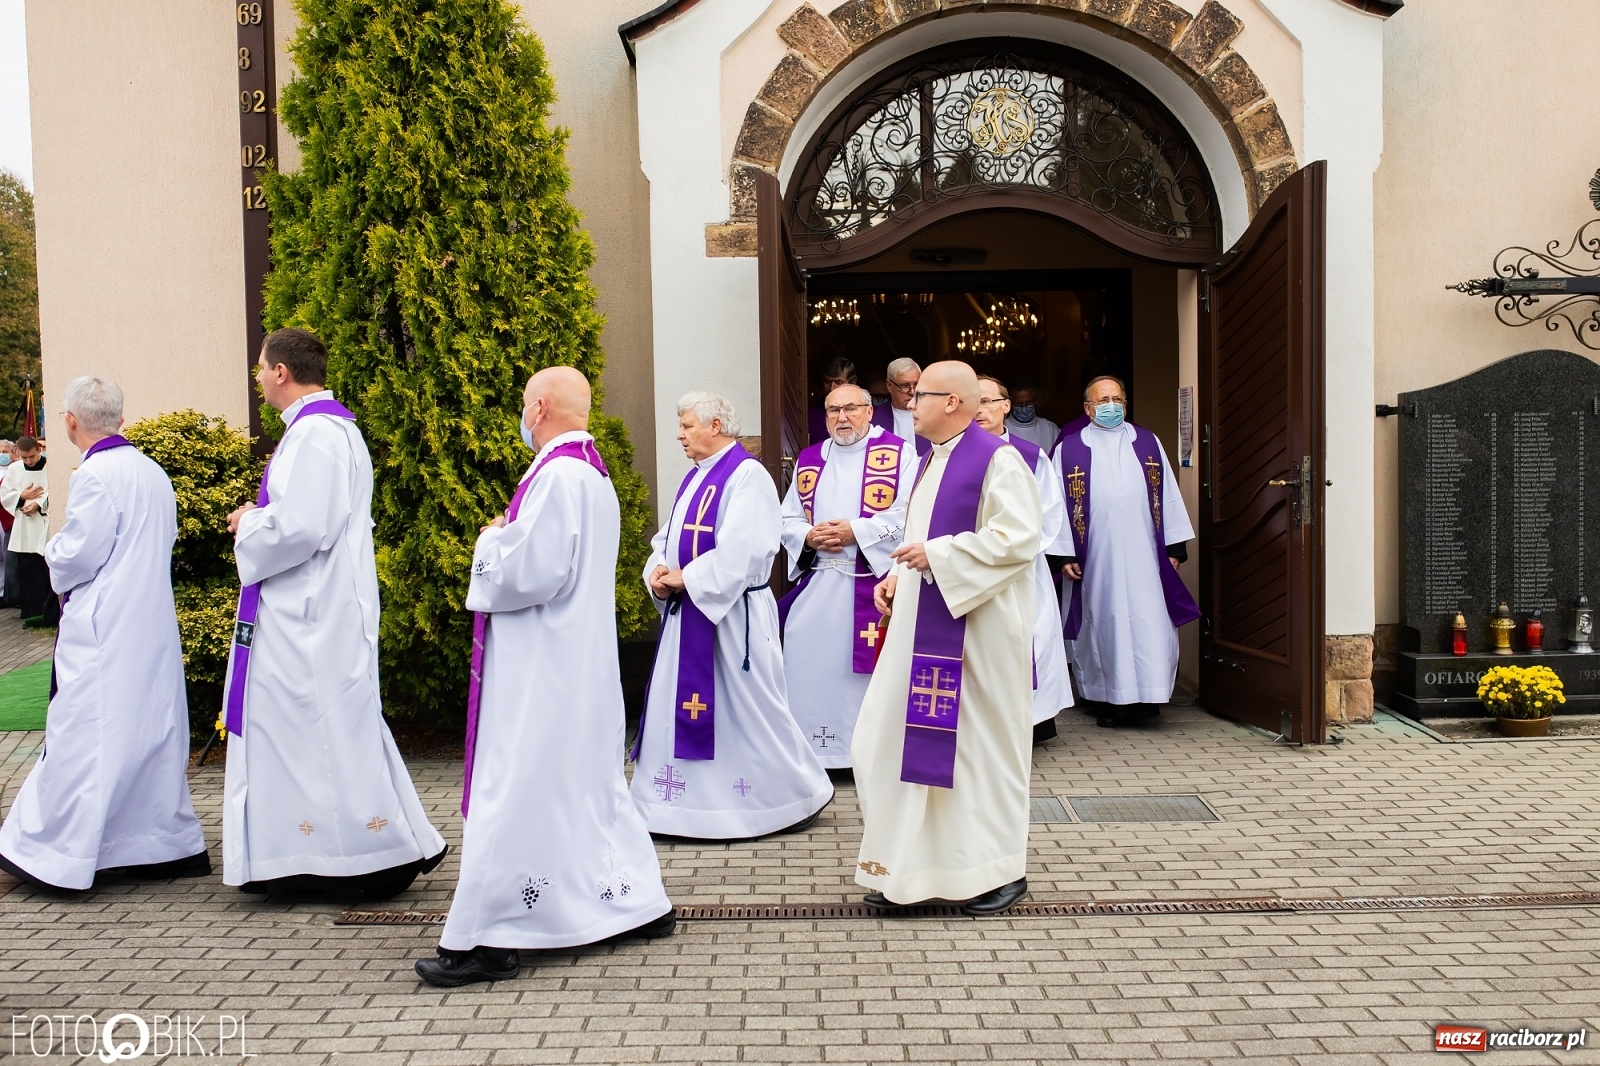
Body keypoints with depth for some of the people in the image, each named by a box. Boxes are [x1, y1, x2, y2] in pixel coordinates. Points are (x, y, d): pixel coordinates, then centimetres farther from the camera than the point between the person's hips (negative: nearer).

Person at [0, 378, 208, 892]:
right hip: (154, 626, 8)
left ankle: (54, 851, 6)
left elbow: (75, 557, -15)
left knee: (86, 739, -2)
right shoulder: (154, 474, 9)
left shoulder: (95, 475, -15)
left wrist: (52, 551, 6)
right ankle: (169, 844, 17)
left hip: (103, 632, -8)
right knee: (153, 732, 12)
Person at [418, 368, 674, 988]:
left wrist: (493, 542, -6)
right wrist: (511, 540, 12)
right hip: (582, 658, 10)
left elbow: (532, 570, -23)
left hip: (542, 667, -10)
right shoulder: (594, 472, 12)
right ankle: (639, 900, 25)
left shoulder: (557, 475, -19)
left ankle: (487, 940, 2)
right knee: (589, 783, 18)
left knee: (515, 792, -4)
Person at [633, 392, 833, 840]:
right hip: (689, 612, 9)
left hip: (732, 614, -9)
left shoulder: (747, 474, -14)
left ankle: (797, 795, 17)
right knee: (678, 707, 11)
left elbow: (740, 550, -23)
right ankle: (686, 802, 22)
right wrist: (658, 573, -3)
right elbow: (669, 538, 17)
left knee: (747, 709, 0)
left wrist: (685, 577, -17)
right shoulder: (695, 477, 15)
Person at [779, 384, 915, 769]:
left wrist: (856, 531, -17)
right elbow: (788, 519, 14)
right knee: (810, 667, 4)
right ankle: (811, 750, 15)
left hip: (873, 584, -4)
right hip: (815, 584, 4)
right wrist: (808, 537, -7)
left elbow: (908, 513, -11)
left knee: (869, 670, -2)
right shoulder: (809, 460, 15)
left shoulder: (898, 454, 0)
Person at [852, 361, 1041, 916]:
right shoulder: (932, 461, 16)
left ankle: (1001, 870, 18)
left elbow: (1020, 537, -21)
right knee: (895, 737, 7)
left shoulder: (997, 459, -12)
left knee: (985, 741, 2)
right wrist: (899, 575, 8)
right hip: (923, 627, 9)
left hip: (979, 629, -9)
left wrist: (938, 556, -20)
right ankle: (908, 867, 18)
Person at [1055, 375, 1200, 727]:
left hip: (1143, 556, 2)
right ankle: (1108, 699, 15)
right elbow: (1058, 504, -1)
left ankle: (1146, 695, 6)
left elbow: (1168, 496, 9)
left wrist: (1174, 545, 5)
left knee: (1150, 625, -3)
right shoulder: (1069, 449, 1)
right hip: (1096, 558, -2)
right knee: (1103, 624, 4)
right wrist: (1064, 554, -8)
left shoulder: (1148, 443, 9)